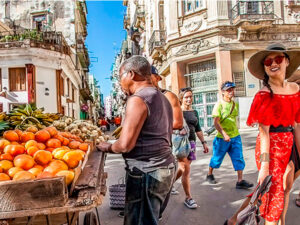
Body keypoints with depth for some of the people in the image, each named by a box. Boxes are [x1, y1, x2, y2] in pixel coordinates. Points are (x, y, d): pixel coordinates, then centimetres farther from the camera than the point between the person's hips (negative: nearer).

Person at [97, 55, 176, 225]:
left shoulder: (138, 99, -16)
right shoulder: (162, 98, 14)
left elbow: (125, 145, -21)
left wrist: (108, 147, -1)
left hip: (146, 172, -10)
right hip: (165, 167, 10)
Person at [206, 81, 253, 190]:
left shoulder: (235, 104, 7)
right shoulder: (219, 104, -11)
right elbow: (216, 122, -18)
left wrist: (235, 131, 16)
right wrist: (224, 134, -27)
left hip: (235, 137, 5)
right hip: (222, 138, -5)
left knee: (239, 159, 0)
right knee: (217, 158, 10)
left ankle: (240, 181, 7)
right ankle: (209, 175, 32)